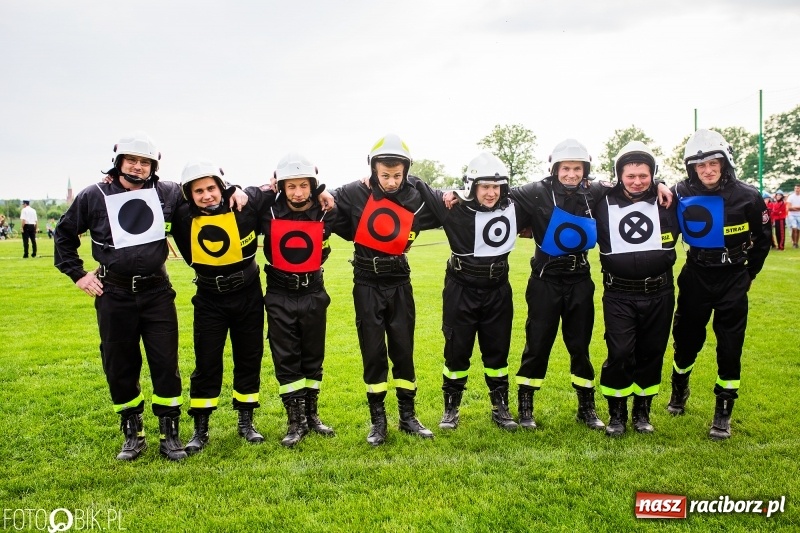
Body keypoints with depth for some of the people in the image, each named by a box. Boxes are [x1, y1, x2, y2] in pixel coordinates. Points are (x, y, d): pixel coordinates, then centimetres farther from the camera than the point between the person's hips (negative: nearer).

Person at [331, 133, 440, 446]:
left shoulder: (417, 197, -6)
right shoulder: (354, 194, -12)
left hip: (399, 283, 1)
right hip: (367, 284, -1)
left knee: (403, 350, 8)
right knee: (373, 353, 4)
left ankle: (408, 417, 21)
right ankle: (378, 420, 17)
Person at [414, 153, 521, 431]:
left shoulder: (512, 208, -4)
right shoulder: (455, 207, -14)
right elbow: (420, 190, -9)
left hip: (498, 291, 3)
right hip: (461, 291, -2)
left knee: (497, 351, 12)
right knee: (457, 350, 7)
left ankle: (501, 408, 28)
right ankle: (451, 408, 24)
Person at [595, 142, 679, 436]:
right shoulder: (604, 203, -3)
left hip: (659, 293, 2)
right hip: (619, 294, -2)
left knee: (651, 354, 10)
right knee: (620, 353, -7)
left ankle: (642, 411, 27)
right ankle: (617, 413, 12)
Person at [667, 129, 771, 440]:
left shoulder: (747, 197, -10)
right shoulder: (682, 195, -10)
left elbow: (762, 239, 4)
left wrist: (748, 273, 7)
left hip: (733, 279, -1)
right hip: (696, 277, 1)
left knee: (729, 347, 1)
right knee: (686, 340, 12)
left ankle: (723, 413, 13)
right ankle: (680, 388, 39)